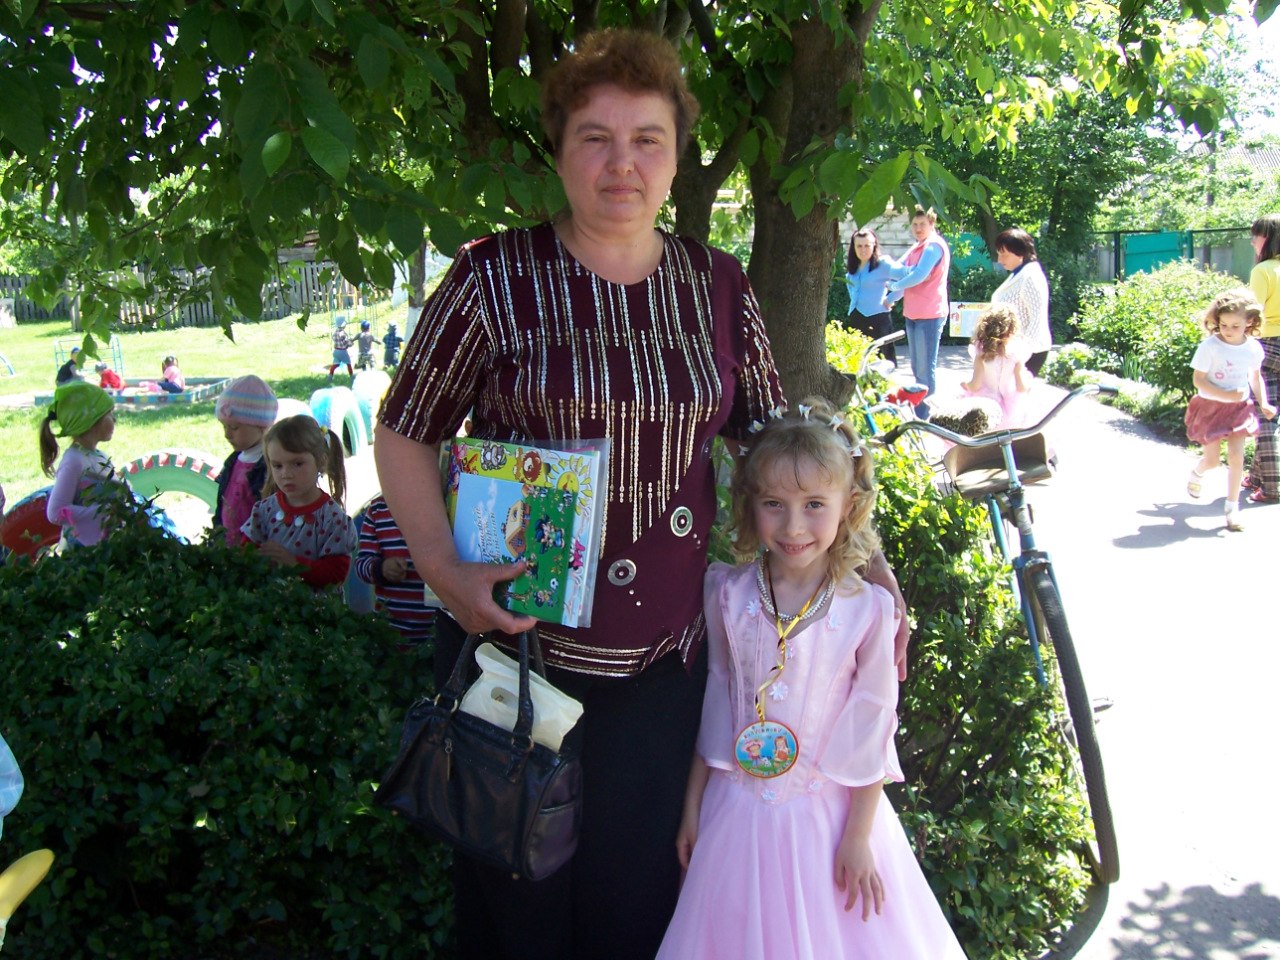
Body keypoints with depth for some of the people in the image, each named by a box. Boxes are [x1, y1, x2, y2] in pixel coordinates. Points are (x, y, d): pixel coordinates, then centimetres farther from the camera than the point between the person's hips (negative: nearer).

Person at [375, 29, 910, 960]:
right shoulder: (496, 279, -5)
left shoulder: (719, 287, 4)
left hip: (666, 664, 2)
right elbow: (404, 433, 0)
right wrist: (444, 569, -14)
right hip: (517, 642, -2)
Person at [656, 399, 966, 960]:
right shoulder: (729, 594, -6)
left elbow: (872, 724, -7)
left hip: (830, 809, -2)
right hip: (737, 808, 2)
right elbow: (714, 702, 3)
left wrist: (858, 836, -5)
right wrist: (692, 804, 7)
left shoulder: (866, 609, -13)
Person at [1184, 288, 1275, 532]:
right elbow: (1198, 380, -16)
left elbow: (1256, 377, 13)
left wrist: (1263, 404, 5)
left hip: (1239, 407, 3)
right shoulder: (1210, 346, -17)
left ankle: (1232, 507, 7)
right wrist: (1226, 396, -24)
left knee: (1236, 456, -4)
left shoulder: (1253, 348, -4)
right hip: (1211, 407, -3)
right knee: (1212, 460, 2)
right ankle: (1196, 473, 40)